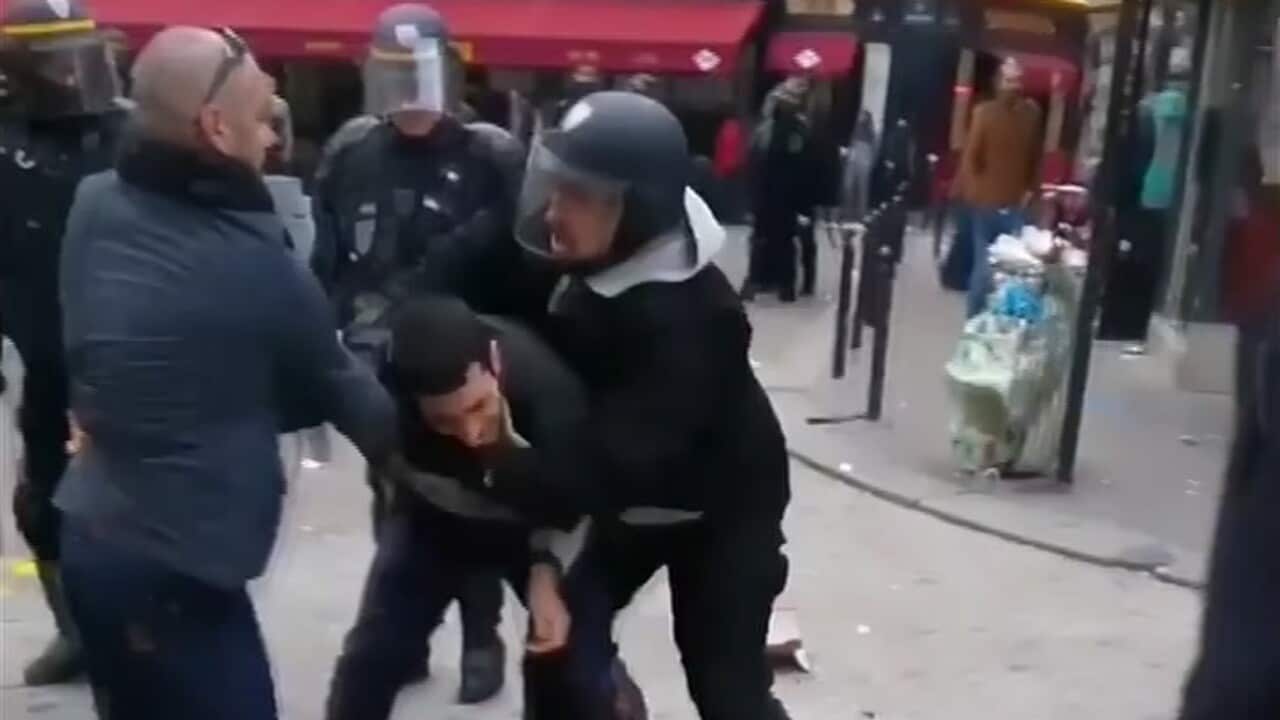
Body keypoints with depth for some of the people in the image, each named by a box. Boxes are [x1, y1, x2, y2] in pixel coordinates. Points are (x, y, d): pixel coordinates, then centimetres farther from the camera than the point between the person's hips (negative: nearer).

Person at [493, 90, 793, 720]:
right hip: (634, 493, 8)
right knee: (565, 626, 13)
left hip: (718, 509, -7)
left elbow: (623, 455, -41)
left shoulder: (689, 318, -38)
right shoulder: (593, 264, -13)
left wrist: (501, 469, -46)